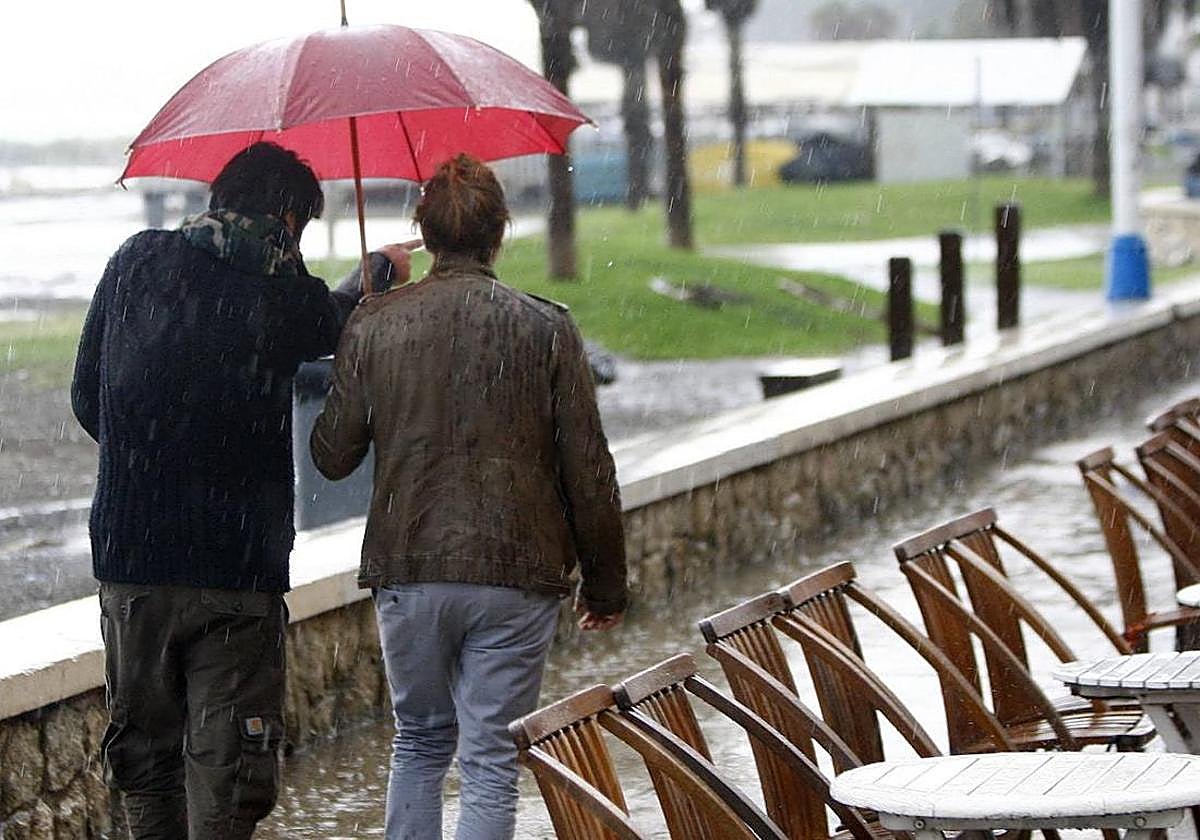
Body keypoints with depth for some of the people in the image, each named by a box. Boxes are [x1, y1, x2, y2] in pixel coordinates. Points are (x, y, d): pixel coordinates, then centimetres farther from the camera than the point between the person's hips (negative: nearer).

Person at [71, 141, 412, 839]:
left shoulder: (139, 260, 2)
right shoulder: (288, 293, -4)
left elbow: (87, 396, 8)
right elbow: (332, 321, 21)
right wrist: (381, 273, 42)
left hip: (128, 555, 3)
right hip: (238, 569, -3)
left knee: (144, 755, 16)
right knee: (227, 769, 0)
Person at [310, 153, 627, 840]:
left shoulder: (374, 324, -1)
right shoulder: (546, 329, -5)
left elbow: (333, 457, 5)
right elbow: (589, 473, -3)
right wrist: (606, 583, 8)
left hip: (407, 574, 2)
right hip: (515, 577, -2)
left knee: (421, 743, 20)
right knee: (492, 763, 3)